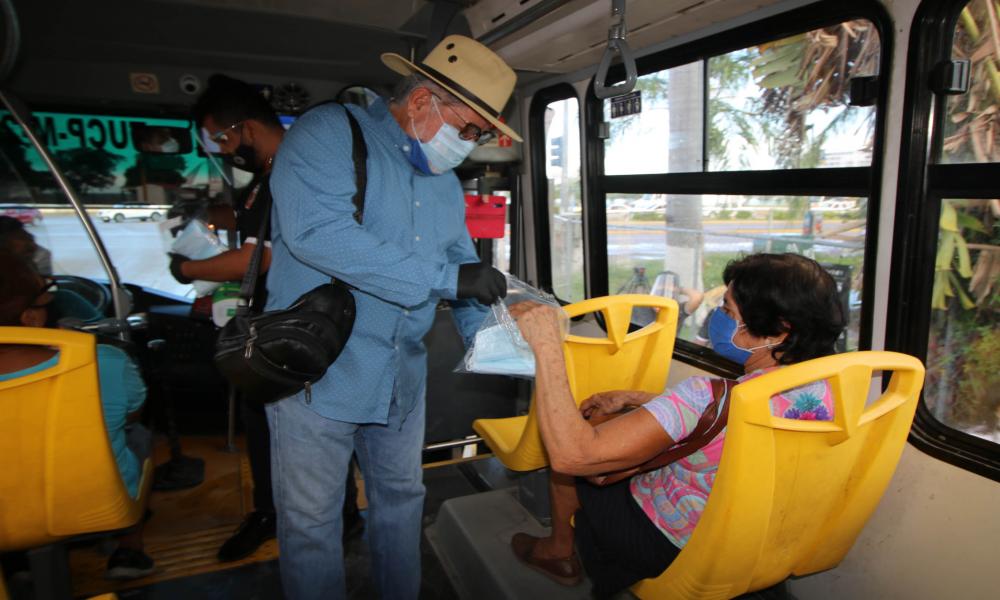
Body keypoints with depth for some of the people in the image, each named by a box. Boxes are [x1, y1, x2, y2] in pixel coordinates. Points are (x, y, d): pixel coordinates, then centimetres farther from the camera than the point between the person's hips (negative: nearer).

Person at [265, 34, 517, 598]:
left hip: (403, 380, 7)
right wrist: (444, 276, -28)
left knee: (402, 499, 21)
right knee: (312, 524, 10)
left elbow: (463, 264, 13)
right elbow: (317, 230, -29)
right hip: (319, 376, -6)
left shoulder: (445, 182, 11)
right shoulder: (330, 132, -12)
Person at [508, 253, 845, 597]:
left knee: (570, 461, 14)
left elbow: (573, 455, -41)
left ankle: (559, 552, 42)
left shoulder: (710, 398, -40)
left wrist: (546, 345, -35)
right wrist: (631, 398, 2)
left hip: (670, 548, -7)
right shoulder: (821, 388, -13)